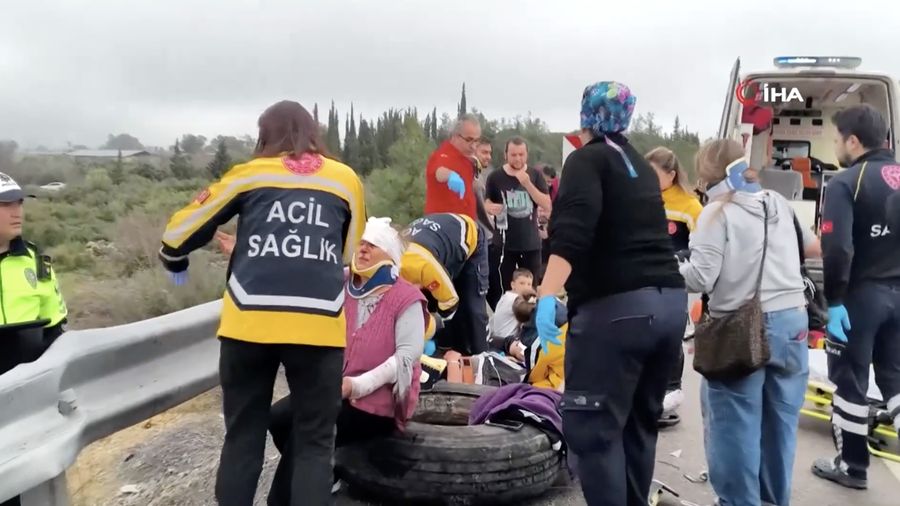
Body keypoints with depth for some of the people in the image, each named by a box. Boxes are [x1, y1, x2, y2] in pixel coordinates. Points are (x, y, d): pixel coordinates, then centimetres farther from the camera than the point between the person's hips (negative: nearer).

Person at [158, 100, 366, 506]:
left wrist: (173, 260, 39)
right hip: (319, 325, 0)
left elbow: (182, 228, 18)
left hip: (250, 322, 0)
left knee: (243, 438, 14)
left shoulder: (249, 174, 11)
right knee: (314, 442, 10)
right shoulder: (345, 179, 14)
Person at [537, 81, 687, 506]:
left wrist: (547, 295, -28)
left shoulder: (587, 159, -1)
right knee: (641, 422, 17)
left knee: (592, 427, -4)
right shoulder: (641, 167, 21)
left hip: (617, 307, -8)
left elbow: (573, 231, -19)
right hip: (670, 302, 8)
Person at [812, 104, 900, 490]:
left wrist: (834, 300, -17)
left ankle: (852, 466, 20)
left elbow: (837, 249, -23)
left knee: (850, 381, 8)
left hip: (861, 294, -6)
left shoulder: (844, 184, -14)